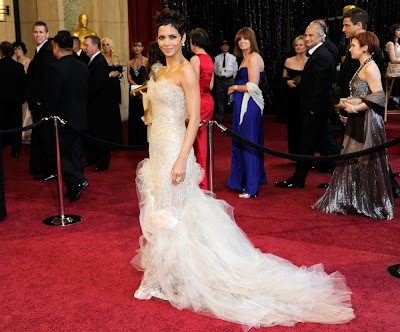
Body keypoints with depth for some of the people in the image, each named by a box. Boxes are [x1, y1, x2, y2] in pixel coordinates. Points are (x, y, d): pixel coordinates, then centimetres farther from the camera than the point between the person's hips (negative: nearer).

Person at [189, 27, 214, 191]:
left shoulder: (195, 59, -12)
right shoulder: (210, 59, 13)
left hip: (200, 102, -8)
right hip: (208, 100, 8)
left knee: (199, 142, -1)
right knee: (203, 142, 15)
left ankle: (202, 182, 6)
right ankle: (207, 178, 23)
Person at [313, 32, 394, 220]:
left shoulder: (370, 67, -13)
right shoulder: (362, 67, 16)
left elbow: (378, 96, -20)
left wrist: (356, 108, -20)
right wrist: (349, 114, 15)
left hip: (368, 123, -10)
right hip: (358, 122, 10)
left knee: (368, 163, -2)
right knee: (352, 161, 12)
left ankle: (376, 207, 11)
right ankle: (350, 202, 21)